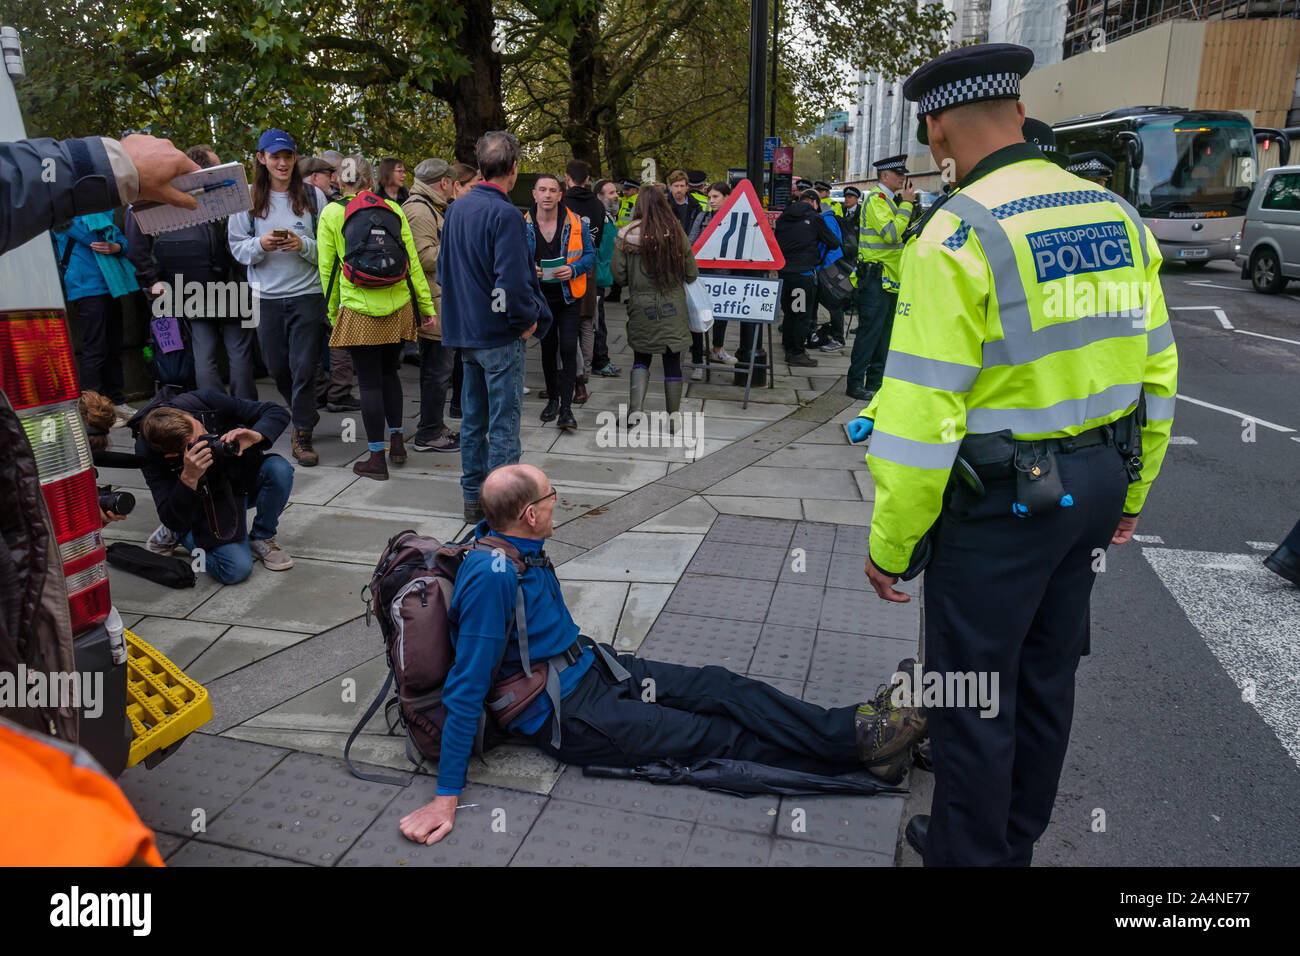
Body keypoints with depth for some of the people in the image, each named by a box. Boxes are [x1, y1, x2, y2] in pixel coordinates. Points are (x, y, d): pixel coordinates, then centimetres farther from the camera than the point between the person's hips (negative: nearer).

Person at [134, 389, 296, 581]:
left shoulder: (205, 402, -25)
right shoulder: (148, 453, -27)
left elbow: (277, 413, -18)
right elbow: (171, 520, -29)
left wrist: (257, 435, -39)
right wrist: (189, 478, -44)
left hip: (243, 479, 3)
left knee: (279, 469, -31)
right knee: (237, 569, -25)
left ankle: (262, 539, -3)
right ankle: (179, 537, 9)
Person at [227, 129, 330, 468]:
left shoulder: (313, 196, 1)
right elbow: (237, 246, 5)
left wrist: (303, 245, -17)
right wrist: (261, 244, -14)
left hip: (308, 293, -2)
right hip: (267, 296, 2)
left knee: (304, 367, -3)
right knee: (277, 366, 12)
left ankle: (303, 434, 8)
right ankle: (303, 412, 38)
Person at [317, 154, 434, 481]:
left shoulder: (331, 214, -1)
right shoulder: (393, 209, 4)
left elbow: (327, 268, 0)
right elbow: (413, 261, 4)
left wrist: (333, 312, 10)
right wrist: (427, 304, 8)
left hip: (358, 311, -3)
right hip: (398, 307, 3)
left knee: (370, 382, 2)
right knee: (389, 372, 19)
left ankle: (377, 458, 6)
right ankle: (396, 441, 24)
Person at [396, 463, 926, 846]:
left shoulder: (520, 546, 0)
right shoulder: (490, 575, -28)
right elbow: (466, 687, -26)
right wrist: (446, 796, -24)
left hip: (594, 666, 9)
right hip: (566, 715, -8)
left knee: (723, 688, -2)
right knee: (715, 736, -8)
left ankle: (857, 728, -2)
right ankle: (860, 744, -4)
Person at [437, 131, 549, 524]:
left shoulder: (456, 208, 9)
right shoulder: (505, 215, -17)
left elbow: (443, 267, 17)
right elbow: (512, 282, -24)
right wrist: (528, 319, -9)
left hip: (465, 330, 8)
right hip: (500, 334, -8)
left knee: (473, 417, 15)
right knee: (503, 422, -1)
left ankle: (473, 498, 23)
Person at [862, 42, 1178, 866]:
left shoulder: (957, 234, -18)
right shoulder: (1120, 217, 4)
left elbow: (921, 415, -22)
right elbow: (1156, 370, 10)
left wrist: (890, 544, -12)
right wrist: (1133, 488, 21)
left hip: (1003, 497, -8)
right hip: (1096, 485, 8)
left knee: (973, 689, 10)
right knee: (1047, 672, 22)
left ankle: (969, 852, 29)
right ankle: (1017, 836, 43)